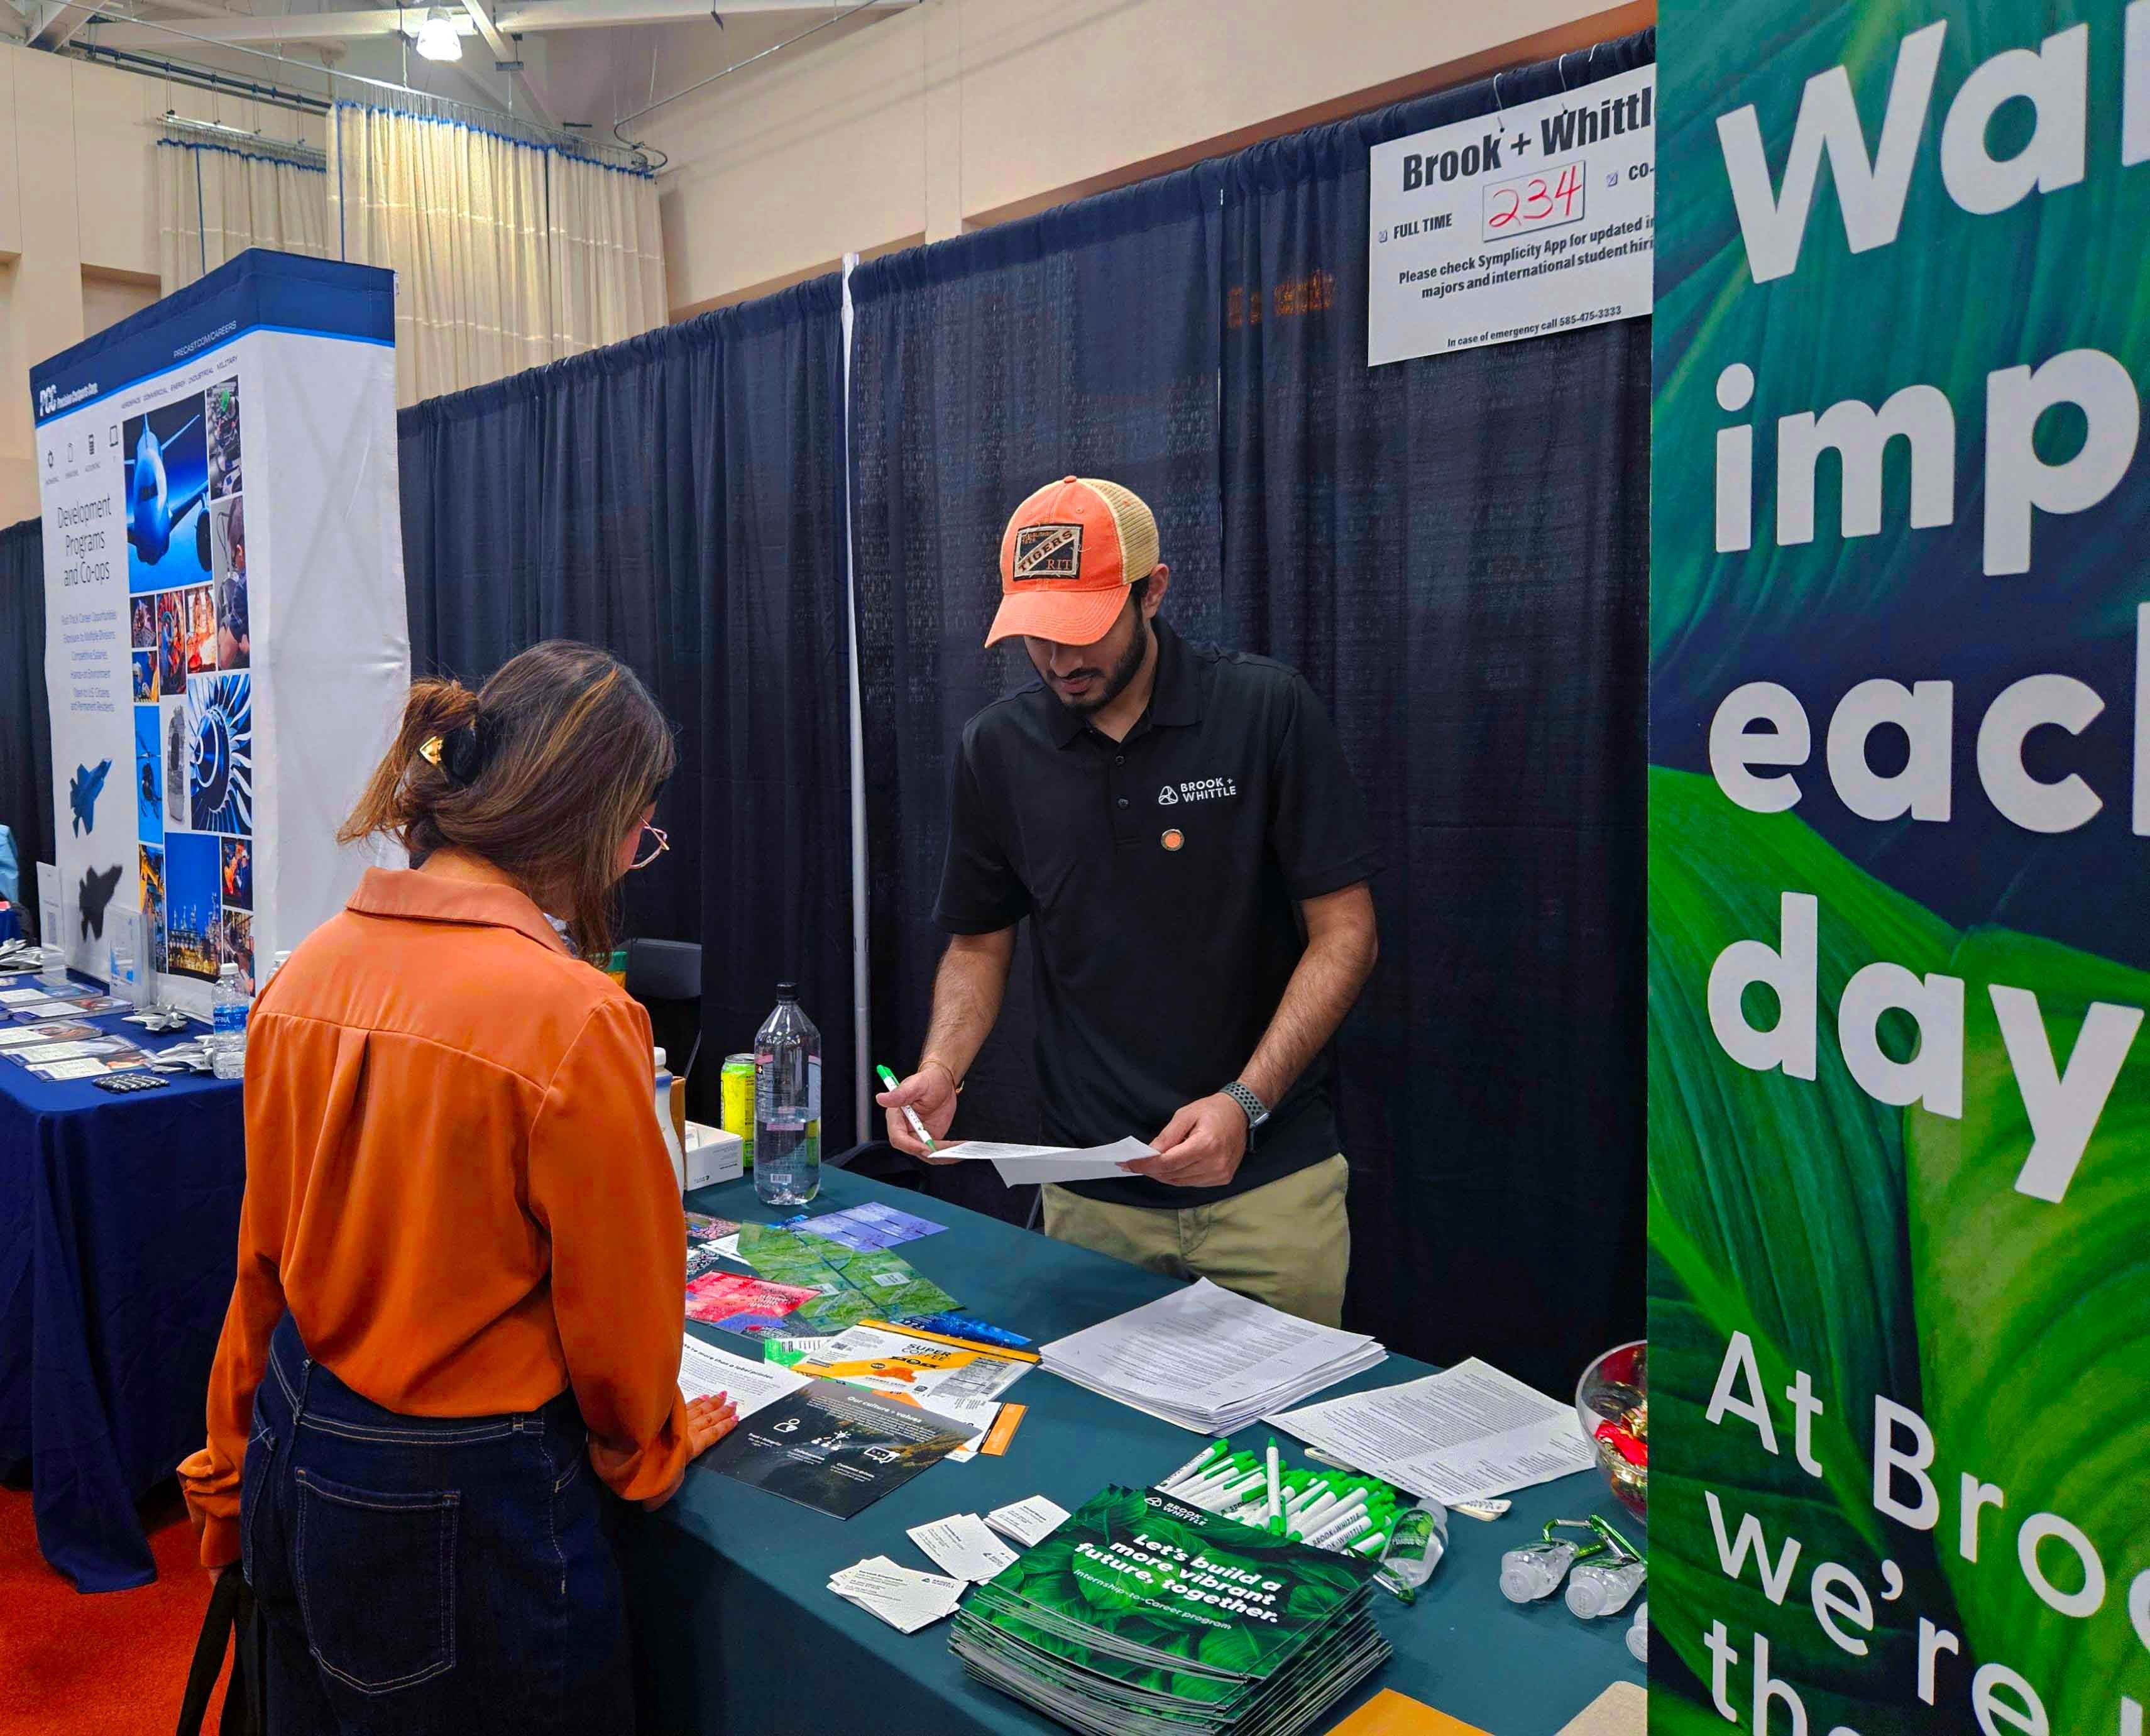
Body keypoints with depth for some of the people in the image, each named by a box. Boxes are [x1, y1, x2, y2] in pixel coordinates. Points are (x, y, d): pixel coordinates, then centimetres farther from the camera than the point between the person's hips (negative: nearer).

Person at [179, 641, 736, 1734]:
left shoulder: (309, 971, -5)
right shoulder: (573, 1016, -25)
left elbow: (264, 1255, 5)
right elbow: (618, 1302, -13)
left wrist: (236, 1477, 17)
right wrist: (653, 1440, 7)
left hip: (295, 1455, 7)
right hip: (464, 1504, -6)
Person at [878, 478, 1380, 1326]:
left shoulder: (1265, 709, -10)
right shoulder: (996, 747, 0)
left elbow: (1344, 930, -8)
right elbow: (979, 943, 10)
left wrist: (1245, 1102, -19)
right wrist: (940, 1071, -9)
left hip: (1270, 1186, -2)